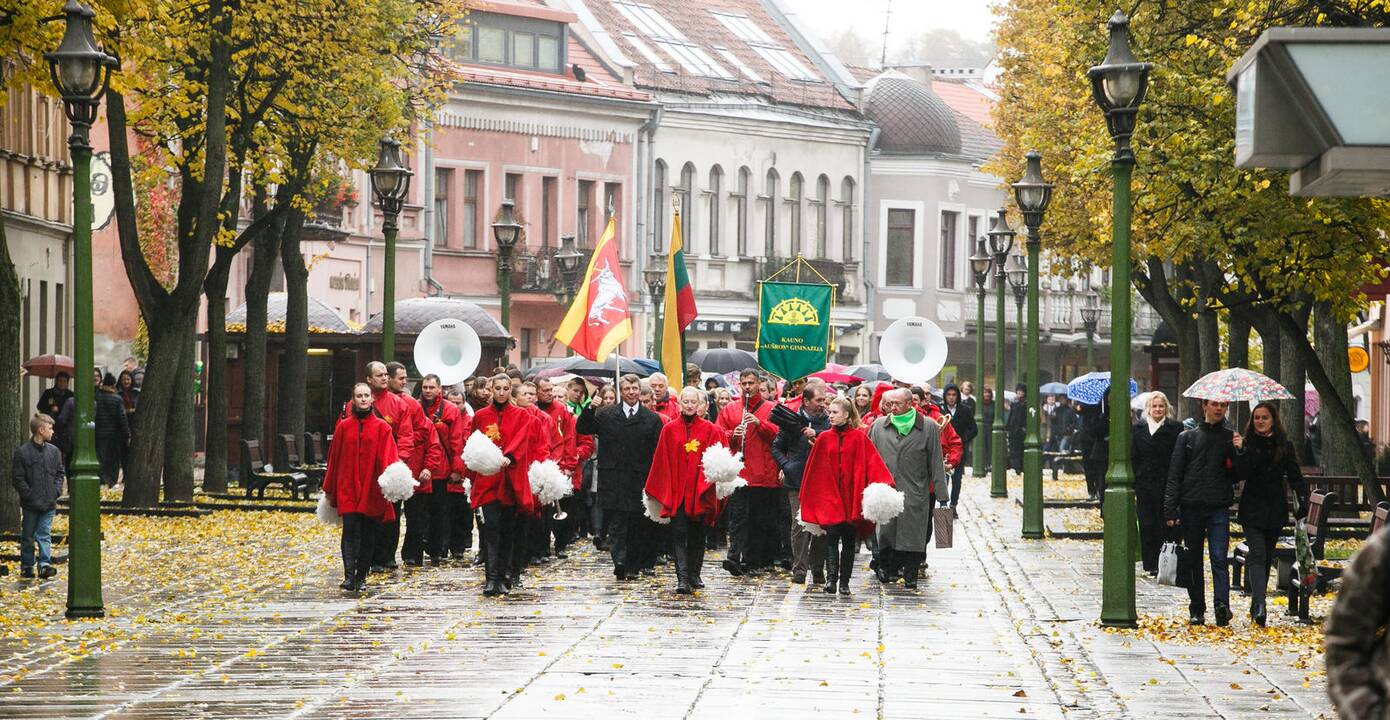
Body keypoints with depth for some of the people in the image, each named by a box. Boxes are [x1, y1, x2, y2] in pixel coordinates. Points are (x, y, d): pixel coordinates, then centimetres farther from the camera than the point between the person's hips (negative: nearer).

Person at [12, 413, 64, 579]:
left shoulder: (54, 451, 6)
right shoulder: (22, 452, -8)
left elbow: (60, 473, 14)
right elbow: (17, 478, -7)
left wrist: (56, 491, 0)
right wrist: (29, 495, -12)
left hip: (49, 503, 3)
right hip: (30, 504, -3)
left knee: (44, 535, -2)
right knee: (28, 536, 8)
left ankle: (44, 564, -7)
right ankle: (27, 566, 16)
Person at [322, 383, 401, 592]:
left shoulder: (381, 427, 4)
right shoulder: (343, 427, 7)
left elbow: (388, 456, -6)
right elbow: (334, 458, 12)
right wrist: (329, 489, 13)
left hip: (371, 490, 0)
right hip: (348, 489, 0)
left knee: (368, 534, 5)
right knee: (350, 530, -13)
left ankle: (361, 576, 15)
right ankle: (349, 576, -19)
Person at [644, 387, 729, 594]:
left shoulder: (709, 430, 4)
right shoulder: (669, 429, 5)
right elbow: (661, 461, 7)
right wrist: (663, 489, 4)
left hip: (699, 493, 1)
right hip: (676, 490, -1)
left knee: (697, 536, 9)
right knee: (679, 534, -10)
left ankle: (694, 575, 22)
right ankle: (682, 578, -16)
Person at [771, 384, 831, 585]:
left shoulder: (828, 422, 7)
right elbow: (776, 447, 12)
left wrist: (816, 434, -18)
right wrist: (786, 465, -2)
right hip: (798, 482, -1)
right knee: (799, 524, -5)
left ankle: (817, 569, 11)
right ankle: (799, 569, -2)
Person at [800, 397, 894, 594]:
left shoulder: (859, 437, -1)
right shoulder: (824, 439, 5)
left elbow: (873, 462, -6)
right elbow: (813, 468, 10)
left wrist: (884, 485, -18)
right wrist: (808, 496, 10)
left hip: (851, 496, -1)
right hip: (829, 495, 1)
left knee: (849, 540, 5)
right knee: (832, 535, -13)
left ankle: (844, 581, 12)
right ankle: (831, 578, -21)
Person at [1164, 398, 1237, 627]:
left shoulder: (1231, 438, 10)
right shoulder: (1187, 437, 9)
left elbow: (1239, 475, 8)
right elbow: (1174, 475, 5)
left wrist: (1239, 452, -10)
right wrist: (1170, 510, -3)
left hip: (1219, 507, -1)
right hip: (1191, 506, 1)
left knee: (1219, 558, -13)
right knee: (1193, 561, 5)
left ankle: (1222, 605, -21)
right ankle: (1196, 610, 12)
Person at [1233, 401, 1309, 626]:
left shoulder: (1284, 446, 5)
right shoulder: (1247, 443, 0)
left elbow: (1295, 476, 3)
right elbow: (1242, 474, -10)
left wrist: (1302, 501, -9)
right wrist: (1240, 451, -24)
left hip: (1276, 510, 3)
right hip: (1253, 508, -3)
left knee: (1267, 557, 10)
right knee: (1257, 555, -14)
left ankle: (1257, 605, 21)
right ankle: (1259, 607, -24)